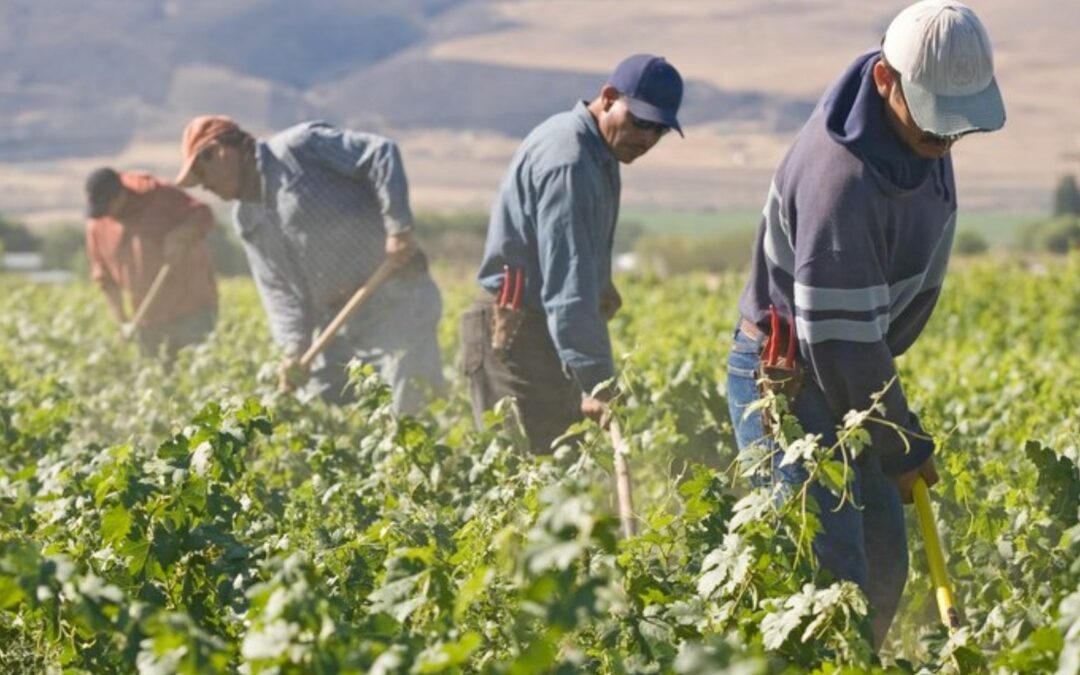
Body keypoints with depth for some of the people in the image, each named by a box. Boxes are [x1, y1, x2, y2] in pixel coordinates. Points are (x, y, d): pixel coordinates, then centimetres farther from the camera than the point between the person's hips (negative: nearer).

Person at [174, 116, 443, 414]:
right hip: (338, 323, 8)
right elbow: (279, 289, 9)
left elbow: (380, 154, -15)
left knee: (410, 408, -12)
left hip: (395, 300, -8)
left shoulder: (297, 148, -8)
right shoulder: (247, 219, 15)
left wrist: (399, 229, -21)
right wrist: (294, 347, -8)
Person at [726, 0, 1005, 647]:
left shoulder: (921, 135, -2)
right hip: (784, 381, -9)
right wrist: (903, 445, -13)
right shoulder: (841, 179, -31)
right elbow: (841, 338, -26)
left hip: (845, 375, 9)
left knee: (885, 562, 12)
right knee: (833, 575, -15)